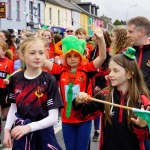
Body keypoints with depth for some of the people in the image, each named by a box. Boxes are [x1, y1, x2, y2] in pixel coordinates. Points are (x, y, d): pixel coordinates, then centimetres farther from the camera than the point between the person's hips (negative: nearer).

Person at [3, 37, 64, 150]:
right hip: (20, 133, 3)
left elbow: (53, 117, -16)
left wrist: (29, 127, -25)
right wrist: (7, 130, -1)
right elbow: (13, 107, 9)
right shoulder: (16, 78, -3)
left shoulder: (49, 80, -13)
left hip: (42, 134, -3)